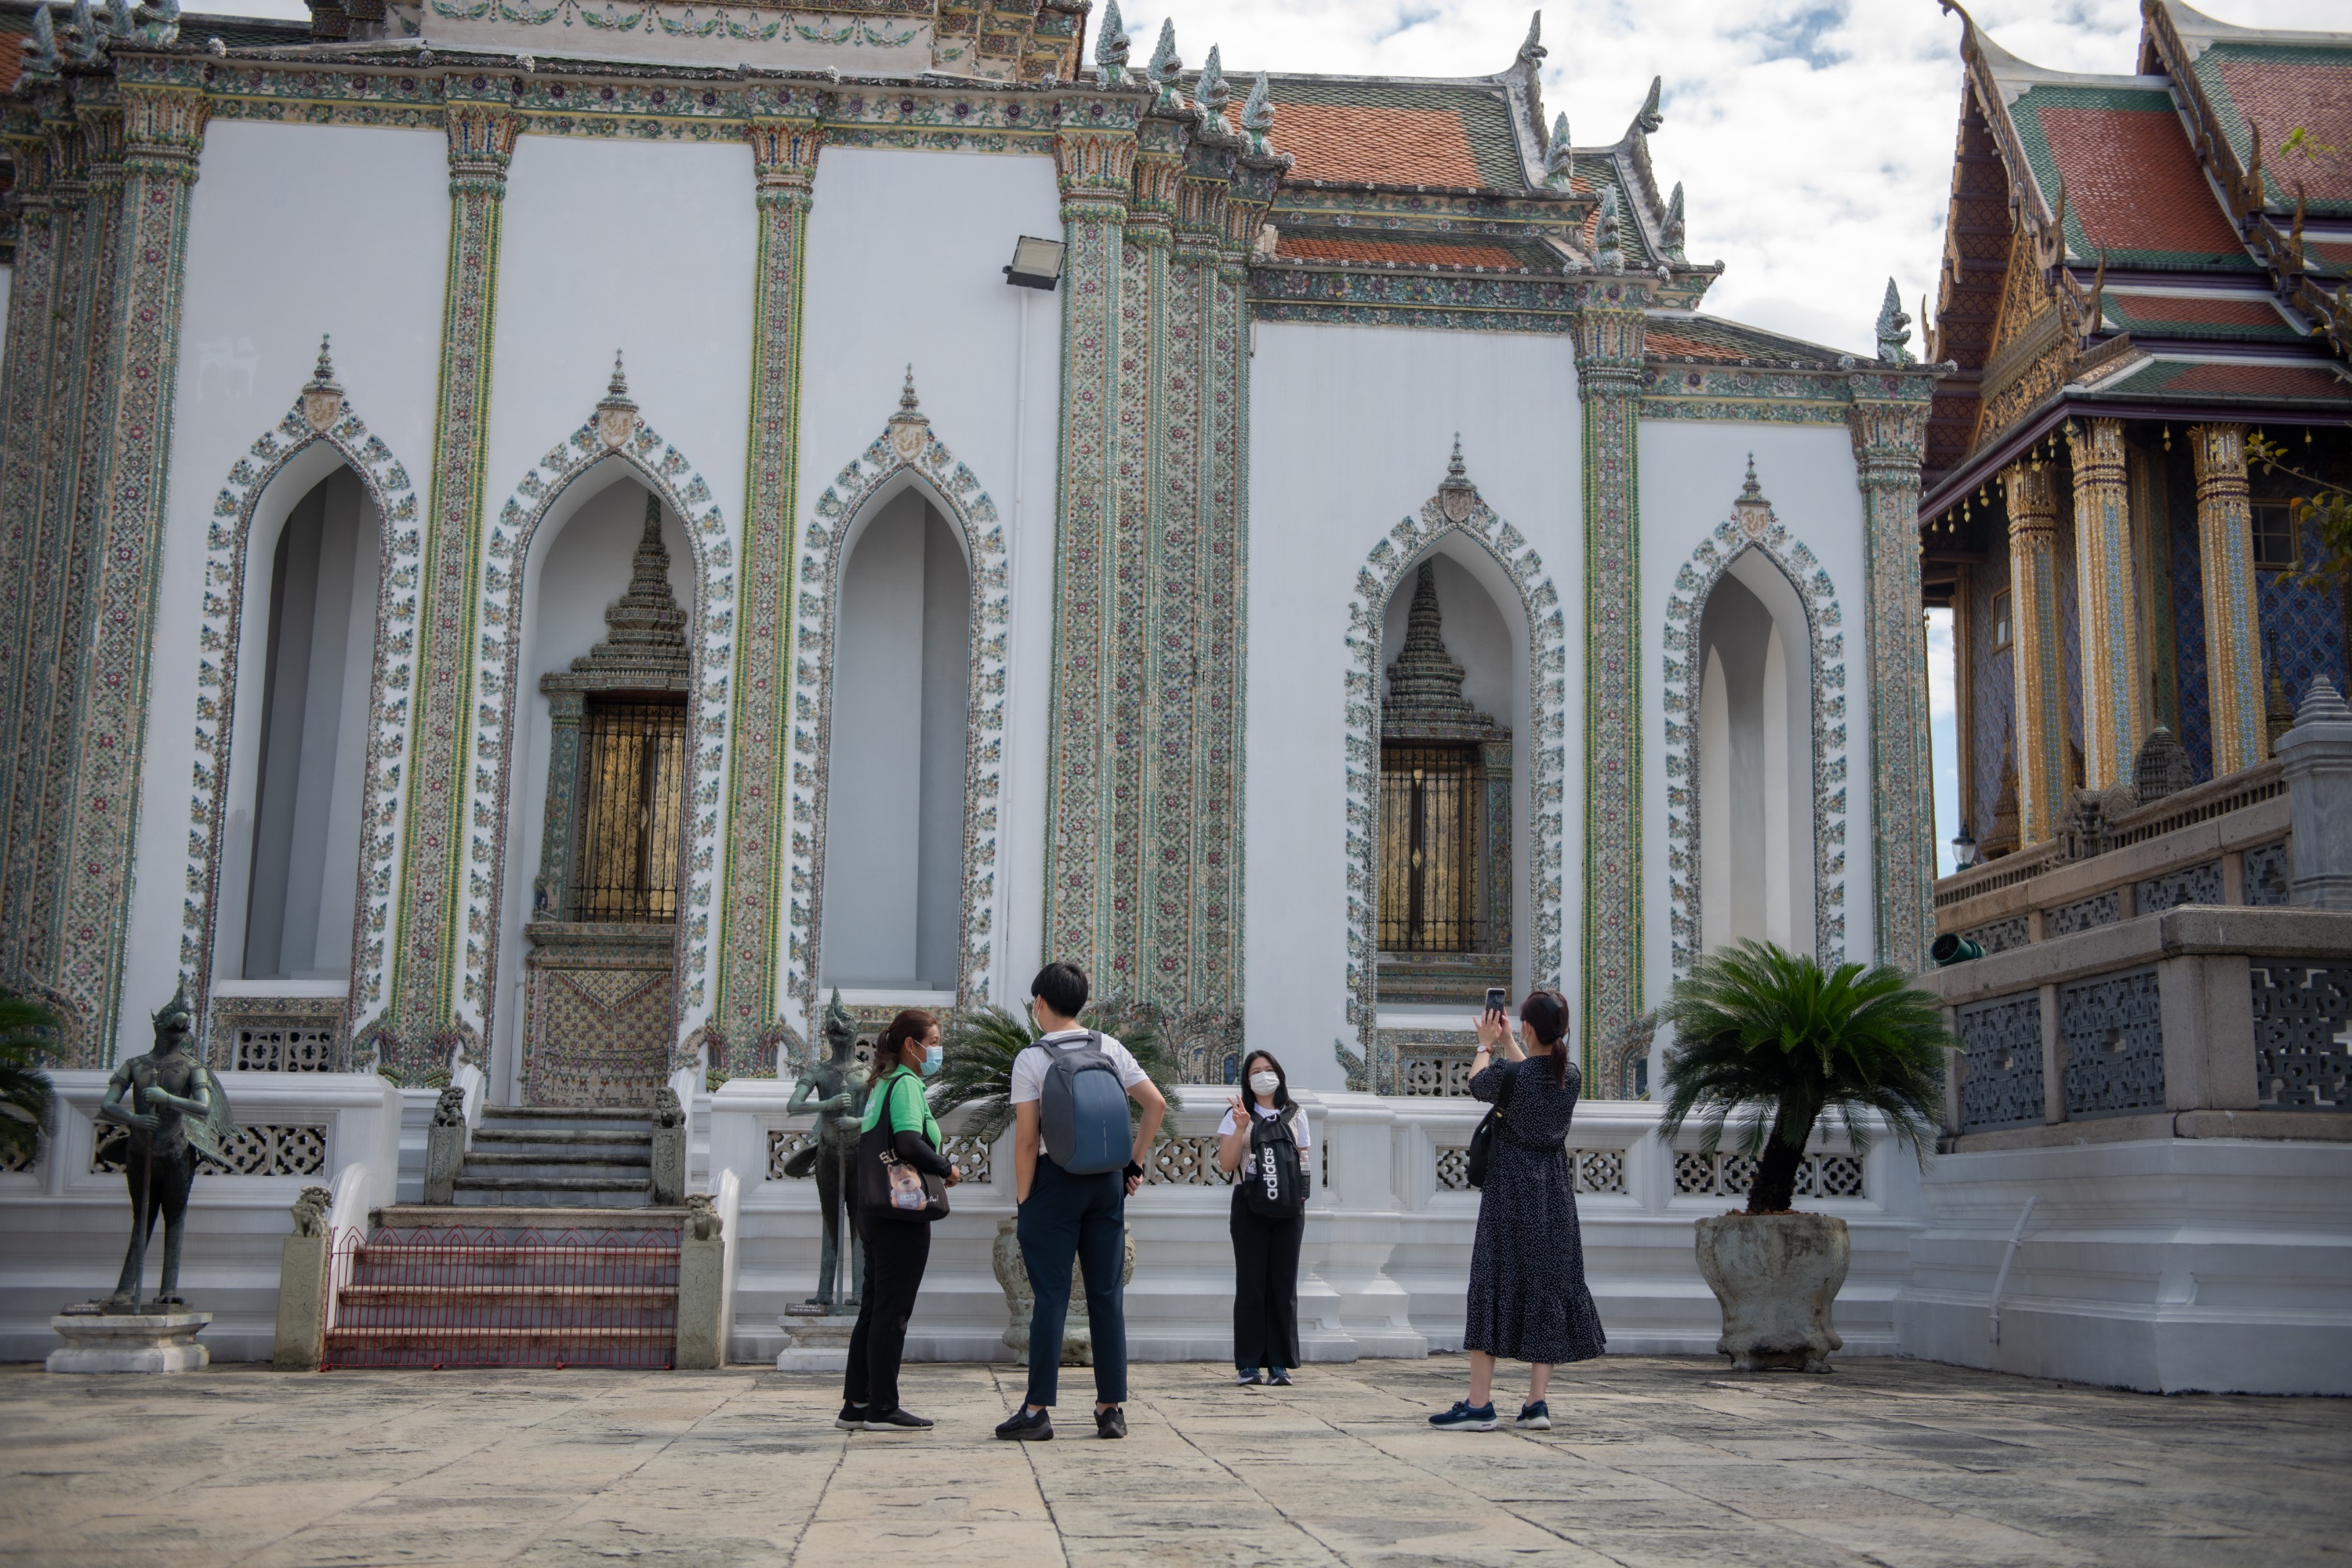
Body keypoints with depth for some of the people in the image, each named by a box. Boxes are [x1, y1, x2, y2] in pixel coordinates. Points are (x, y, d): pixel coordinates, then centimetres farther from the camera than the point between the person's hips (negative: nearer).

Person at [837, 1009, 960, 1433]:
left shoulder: (881, 1084, 17)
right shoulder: (906, 1083, -12)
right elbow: (908, 1142, -25)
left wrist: (935, 1167, 14)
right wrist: (947, 1170, -11)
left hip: (873, 1210, 9)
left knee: (873, 1307, 13)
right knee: (893, 1310, -4)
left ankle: (856, 1404, 17)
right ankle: (883, 1407, 1)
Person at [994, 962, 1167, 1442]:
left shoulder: (1031, 1059, -7)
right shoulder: (1111, 1049, 6)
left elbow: (1026, 1139, -10)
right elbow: (1156, 1104, 3)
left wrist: (1024, 1201, -4)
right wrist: (1134, 1163, 10)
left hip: (1056, 1180, -4)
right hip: (1108, 1180, 4)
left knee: (1051, 1296, -1)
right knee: (1107, 1295, 7)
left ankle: (1038, 1411, 0)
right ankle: (1112, 1408, 10)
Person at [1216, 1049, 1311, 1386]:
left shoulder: (1295, 1115, 12)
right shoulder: (1237, 1115, 5)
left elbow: (1302, 1162, 14)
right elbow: (1226, 1165, -2)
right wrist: (1240, 1128, -13)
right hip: (1249, 1204, -2)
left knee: (1283, 1283, 1)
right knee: (1250, 1283, -2)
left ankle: (1279, 1364, 4)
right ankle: (1248, 1364, 2)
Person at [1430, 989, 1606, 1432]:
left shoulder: (1511, 1075, -16)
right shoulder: (1571, 1076, 0)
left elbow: (1478, 1084, 6)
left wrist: (1486, 1045, 22)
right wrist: (1507, 1043, 34)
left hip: (1510, 1188, -5)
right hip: (1554, 1193, 5)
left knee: (1493, 1283, -1)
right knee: (1549, 1284, 9)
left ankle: (1479, 1404, -2)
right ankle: (1537, 1402, 7)